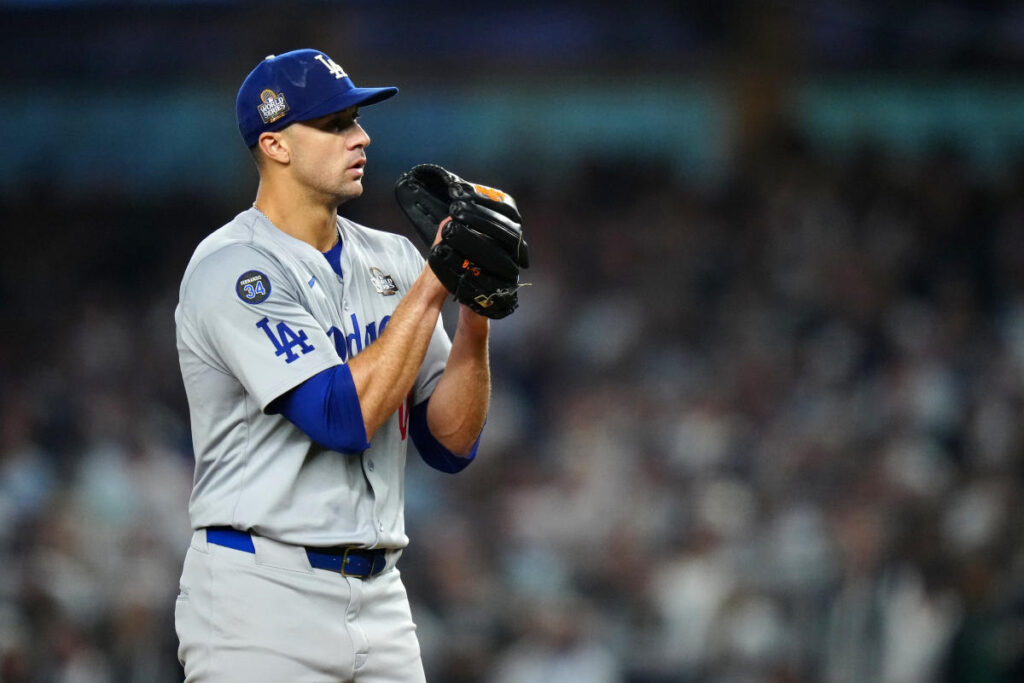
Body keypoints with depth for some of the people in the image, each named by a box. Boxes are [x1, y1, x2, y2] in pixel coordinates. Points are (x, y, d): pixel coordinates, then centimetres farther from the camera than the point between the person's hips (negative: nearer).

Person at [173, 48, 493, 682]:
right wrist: (431, 286, -14)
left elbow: (451, 443, 8)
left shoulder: (391, 259, 12)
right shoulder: (234, 268, -10)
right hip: (262, 599, -6)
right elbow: (346, 416, -20)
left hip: (379, 598, 7)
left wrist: (476, 316, -6)